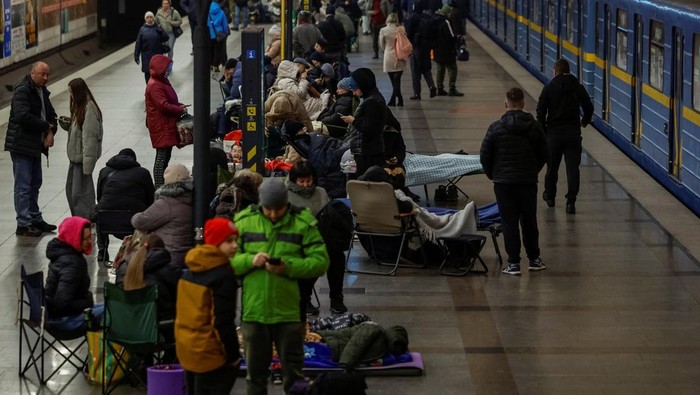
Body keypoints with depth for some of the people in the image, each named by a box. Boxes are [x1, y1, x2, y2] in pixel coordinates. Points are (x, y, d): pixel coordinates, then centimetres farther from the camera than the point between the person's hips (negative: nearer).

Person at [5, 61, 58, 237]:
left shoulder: (42, 91, 13)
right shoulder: (22, 90, -16)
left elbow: (51, 114, 16)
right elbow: (23, 116, -28)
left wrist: (51, 132, -5)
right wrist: (47, 126, -16)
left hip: (35, 145, 9)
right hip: (21, 145, -9)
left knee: (35, 184, 16)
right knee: (23, 186, -6)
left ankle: (35, 219, 26)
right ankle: (23, 224, -2)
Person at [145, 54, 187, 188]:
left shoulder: (162, 82, 14)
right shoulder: (154, 86, -19)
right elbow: (164, 105, -25)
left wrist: (180, 106, 5)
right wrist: (181, 110, -14)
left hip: (167, 125, 10)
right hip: (161, 128, -10)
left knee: (165, 157, 16)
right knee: (162, 157, -7)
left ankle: (162, 186, 24)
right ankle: (159, 188, -5)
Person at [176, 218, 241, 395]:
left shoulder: (191, 270, 10)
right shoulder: (223, 276, -17)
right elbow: (223, 321, -19)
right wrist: (233, 355, -10)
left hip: (186, 348, 9)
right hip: (209, 353, -9)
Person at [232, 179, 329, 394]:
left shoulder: (303, 222, -4)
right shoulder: (243, 221, 1)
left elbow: (320, 261, -7)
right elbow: (227, 259, 2)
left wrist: (288, 267, -21)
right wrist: (250, 260, -17)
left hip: (289, 312, -2)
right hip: (253, 310, 2)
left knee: (293, 372, 6)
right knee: (256, 370, 14)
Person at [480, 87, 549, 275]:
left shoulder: (496, 127, -9)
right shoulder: (535, 127, -2)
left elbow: (485, 156, -5)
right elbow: (544, 154, 6)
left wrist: (492, 175, 12)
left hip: (503, 182, -2)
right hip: (528, 182, 2)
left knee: (509, 222, 2)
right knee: (529, 221, 15)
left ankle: (514, 263, 1)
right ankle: (534, 259, 23)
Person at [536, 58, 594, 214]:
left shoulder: (549, 88, -3)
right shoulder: (578, 88, 2)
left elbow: (541, 112, -7)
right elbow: (589, 107, 8)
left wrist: (542, 131, 4)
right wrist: (585, 121, 28)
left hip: (554, 133, -1)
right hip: (573, 134, 1)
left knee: (552, 166, 15)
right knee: (573, 168, 0)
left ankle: (550, 196, 33)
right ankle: (571, 201, -8)